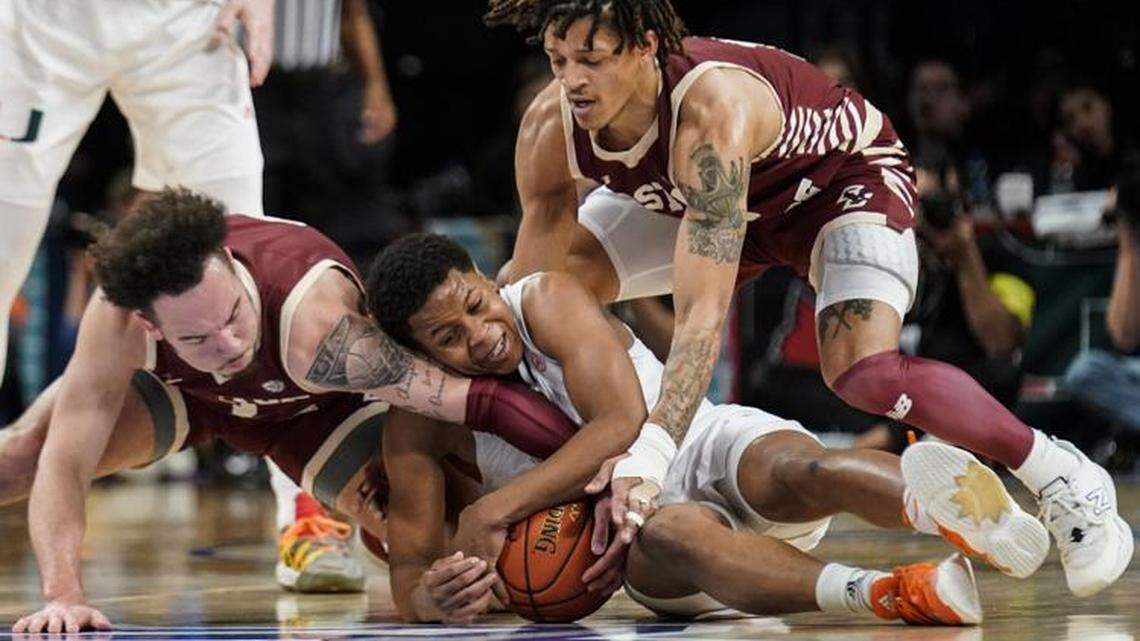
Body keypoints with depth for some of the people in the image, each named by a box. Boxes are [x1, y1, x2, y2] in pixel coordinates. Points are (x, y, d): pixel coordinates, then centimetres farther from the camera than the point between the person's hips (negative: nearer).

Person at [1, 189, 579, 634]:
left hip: (317, 406, -1)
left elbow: (489, 401, -48)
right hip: (174, 389, 1)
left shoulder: (314, 323, -47)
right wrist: (63, 596, -49)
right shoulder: (116, 317, -41)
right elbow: (63, 464, -37)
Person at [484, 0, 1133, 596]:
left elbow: (703, 315, -48)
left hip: (847, 172, -6)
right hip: (696, 201, 7)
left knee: (866, 374, -30)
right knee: (553, 292, -9)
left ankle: (1063, 477, -11)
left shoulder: (710, 110, -43)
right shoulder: (550, 128, -26)